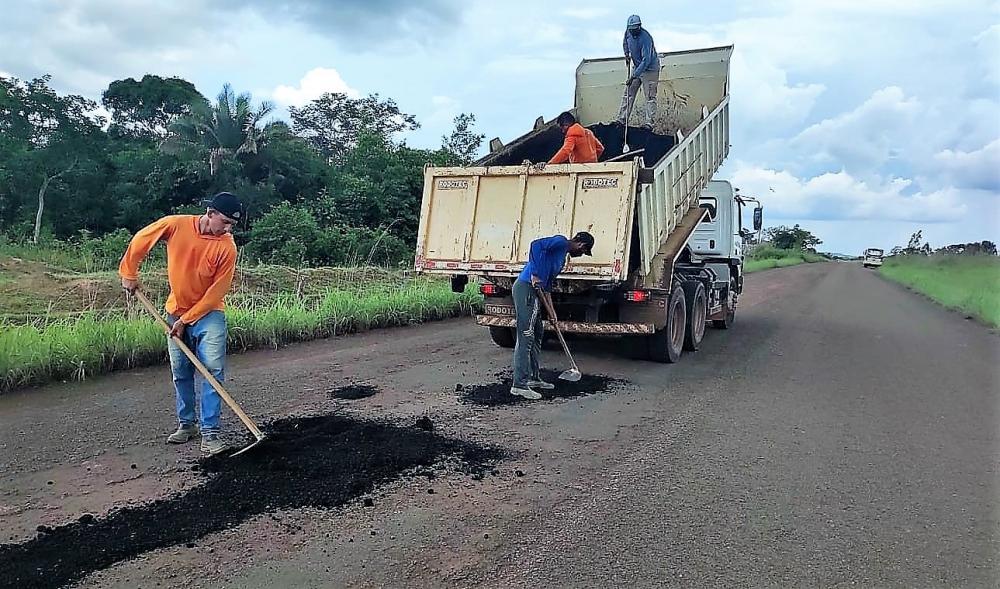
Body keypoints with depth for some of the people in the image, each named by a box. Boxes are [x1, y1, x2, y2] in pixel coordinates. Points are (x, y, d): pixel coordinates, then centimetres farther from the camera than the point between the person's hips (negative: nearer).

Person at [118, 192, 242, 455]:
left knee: (213, 369, -14)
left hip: (208, 314, -3)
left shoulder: (227, 246, -19)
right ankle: (186, 424, 26)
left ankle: (210, 433, -10)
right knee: (181, 372, 11)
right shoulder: (176, 225, -14)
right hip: (176, 312, 3)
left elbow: (216, 292, -16)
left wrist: (187, 319, -15)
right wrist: (129, 273, 8)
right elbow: (141, 240, 4)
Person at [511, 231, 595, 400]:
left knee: (537, 334, 18)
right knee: (525, 336, -11)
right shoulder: (561, 241, -4)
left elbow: (549, 281, 27)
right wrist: (535, 274, -23)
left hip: (534, 291, 10)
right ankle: (519, 384, -9)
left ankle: (533, 378, 28)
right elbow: (536, 245, -22)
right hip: (526, 287, -10)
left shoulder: (563, 255, 24)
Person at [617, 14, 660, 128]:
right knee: (628, 94, 3)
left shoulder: (645, 38, -28)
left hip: (650, 69, -7)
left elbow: (646, 61, -32)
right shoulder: (628, 32, -6)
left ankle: (649, 122, -9)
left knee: (650, 97, -8)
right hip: (636, 66, 7)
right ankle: (622, 119, 5)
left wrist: (633, 77, -35)